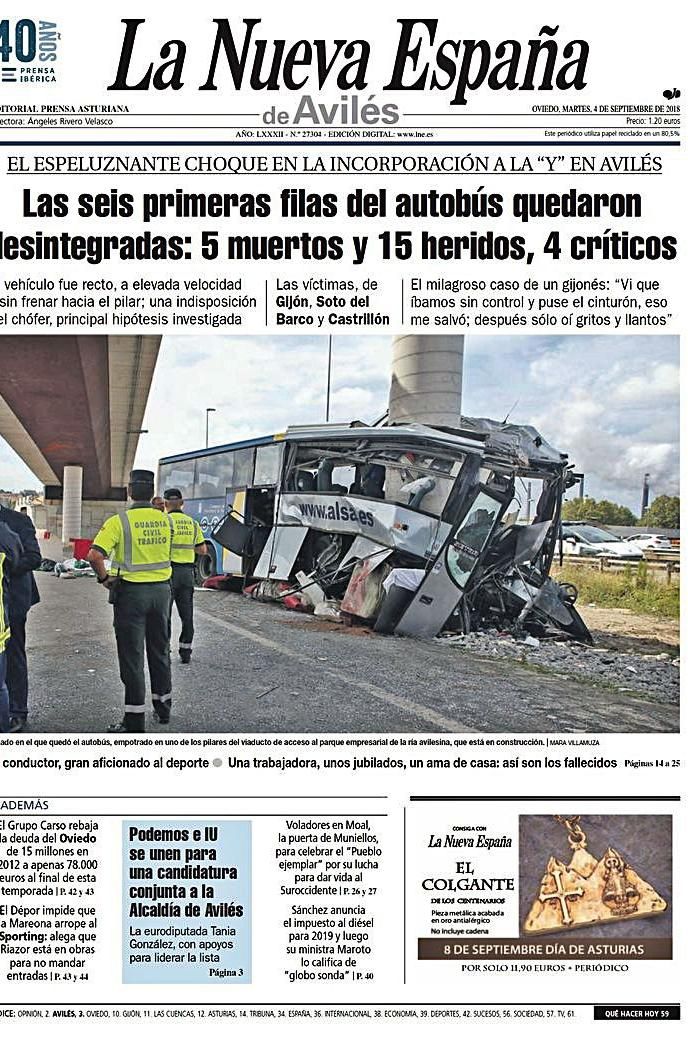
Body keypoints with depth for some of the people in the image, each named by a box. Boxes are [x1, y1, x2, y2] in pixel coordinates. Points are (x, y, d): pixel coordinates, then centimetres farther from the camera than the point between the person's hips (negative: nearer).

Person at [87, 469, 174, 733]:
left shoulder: (119, 521, -13)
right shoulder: (165, 519, 1)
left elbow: (95, 555, -23)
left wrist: (104, 578, -9)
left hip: (131, 592, -4)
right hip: (161, 590, 5)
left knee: (131, 656, 2)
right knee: (159, 650, 18)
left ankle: (135, 719, 6)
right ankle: (163, 706, 29)